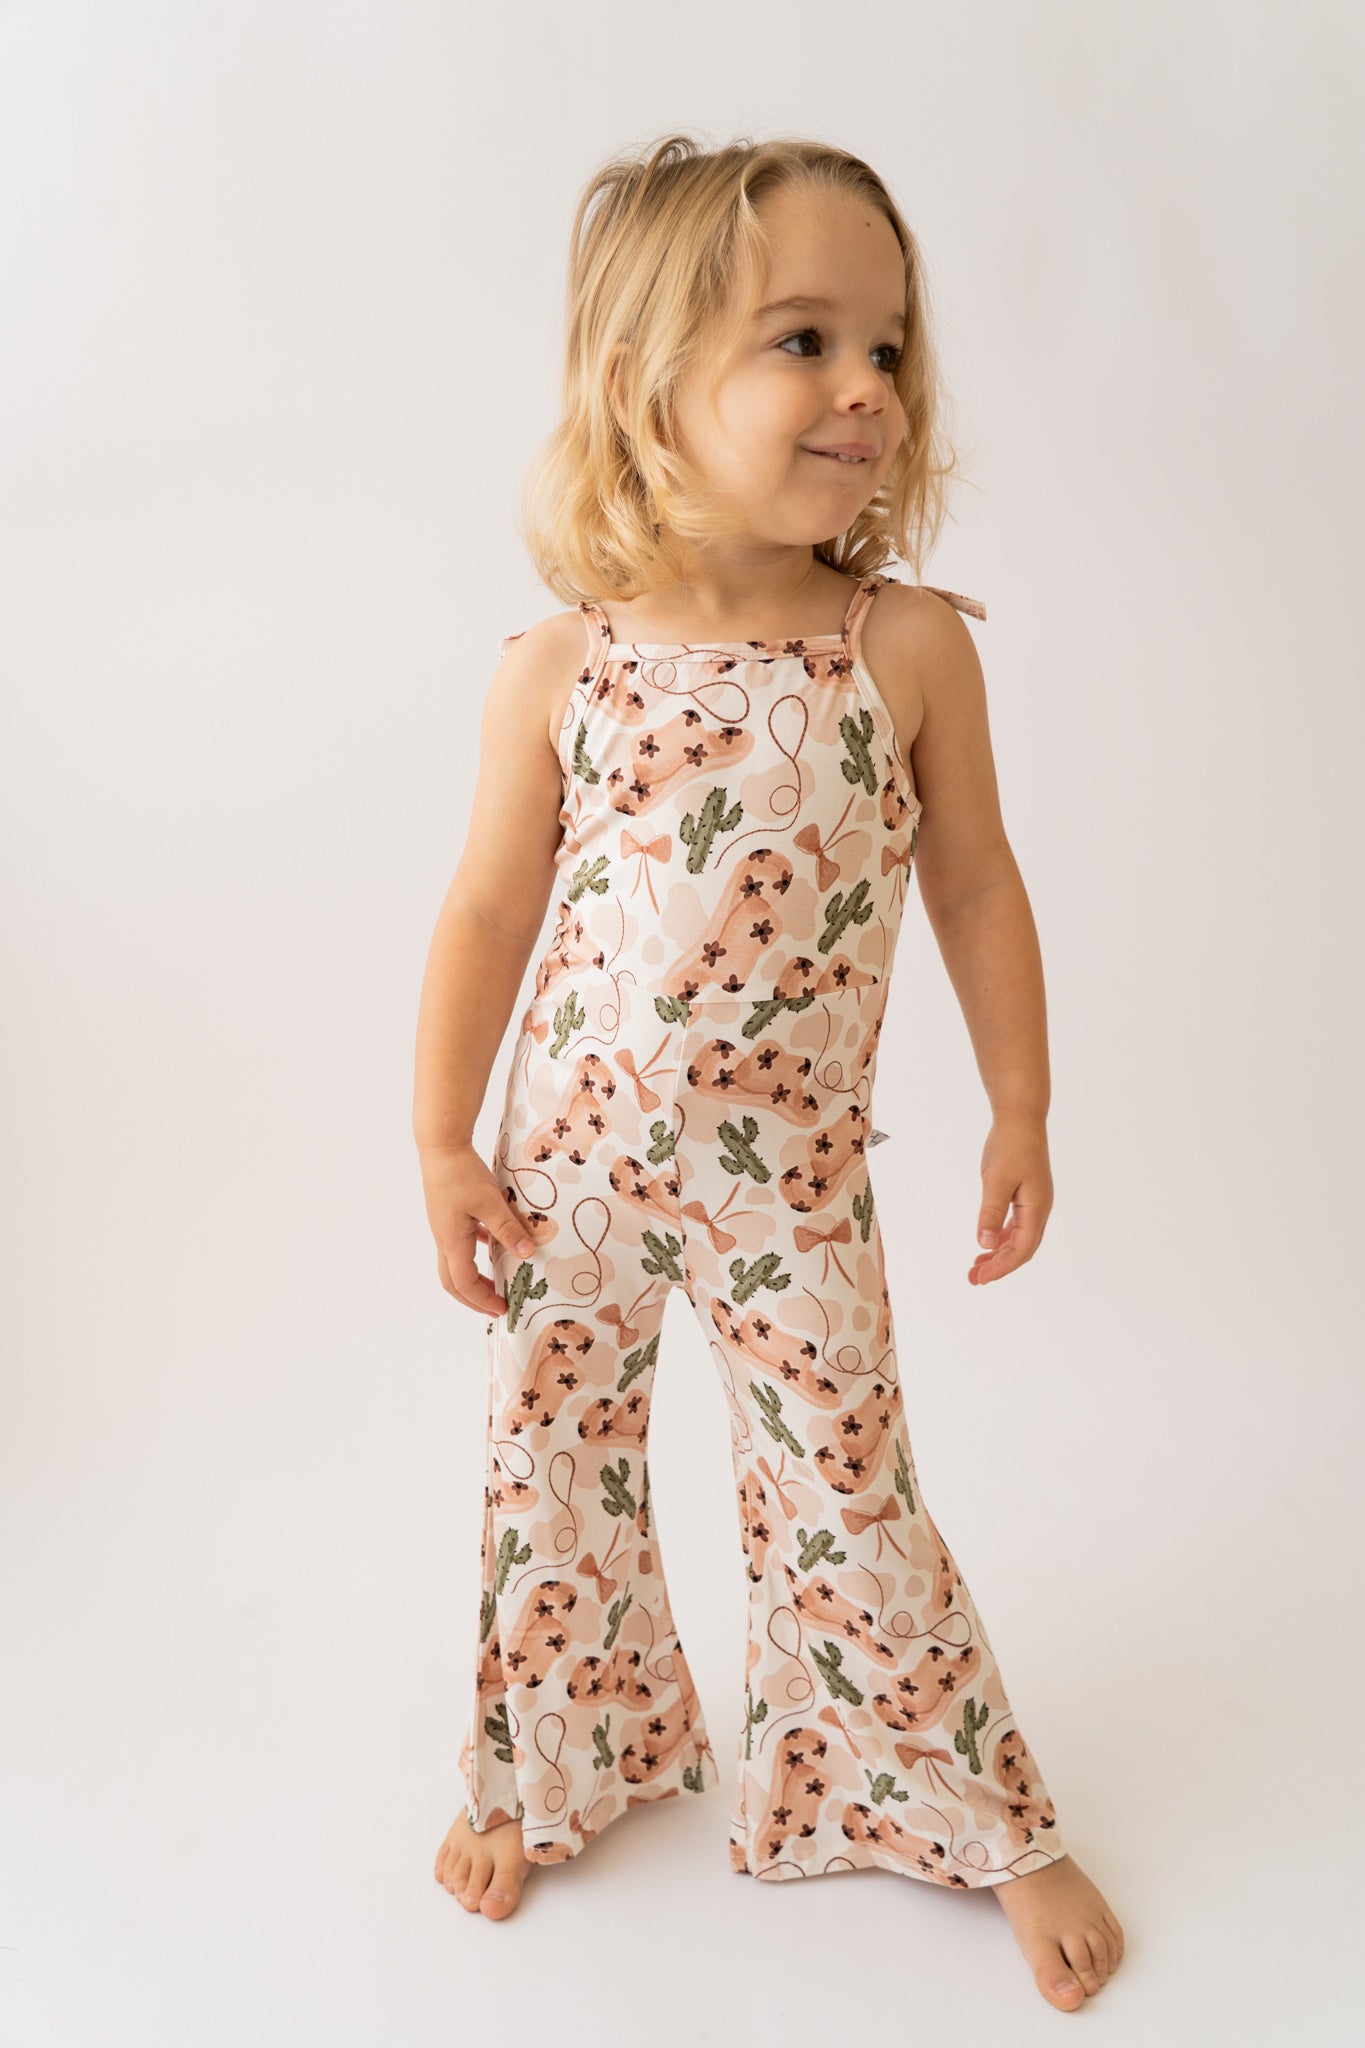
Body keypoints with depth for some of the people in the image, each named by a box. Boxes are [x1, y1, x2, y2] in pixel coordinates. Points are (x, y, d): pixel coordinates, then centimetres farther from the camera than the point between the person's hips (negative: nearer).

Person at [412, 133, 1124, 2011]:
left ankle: (977, 1819, 34)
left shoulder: (916, 645, -8)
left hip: (794, 1173, -1)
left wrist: (1021, 1111, 4)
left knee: (849, 1497, 9)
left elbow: (976, 885, 1)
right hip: (572, 1157, 1)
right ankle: (549, 1774, 43)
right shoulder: (553, 673, -9)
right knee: (553, 1475, 16)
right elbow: (489, 912, -1)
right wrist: (444, 1147, 2)